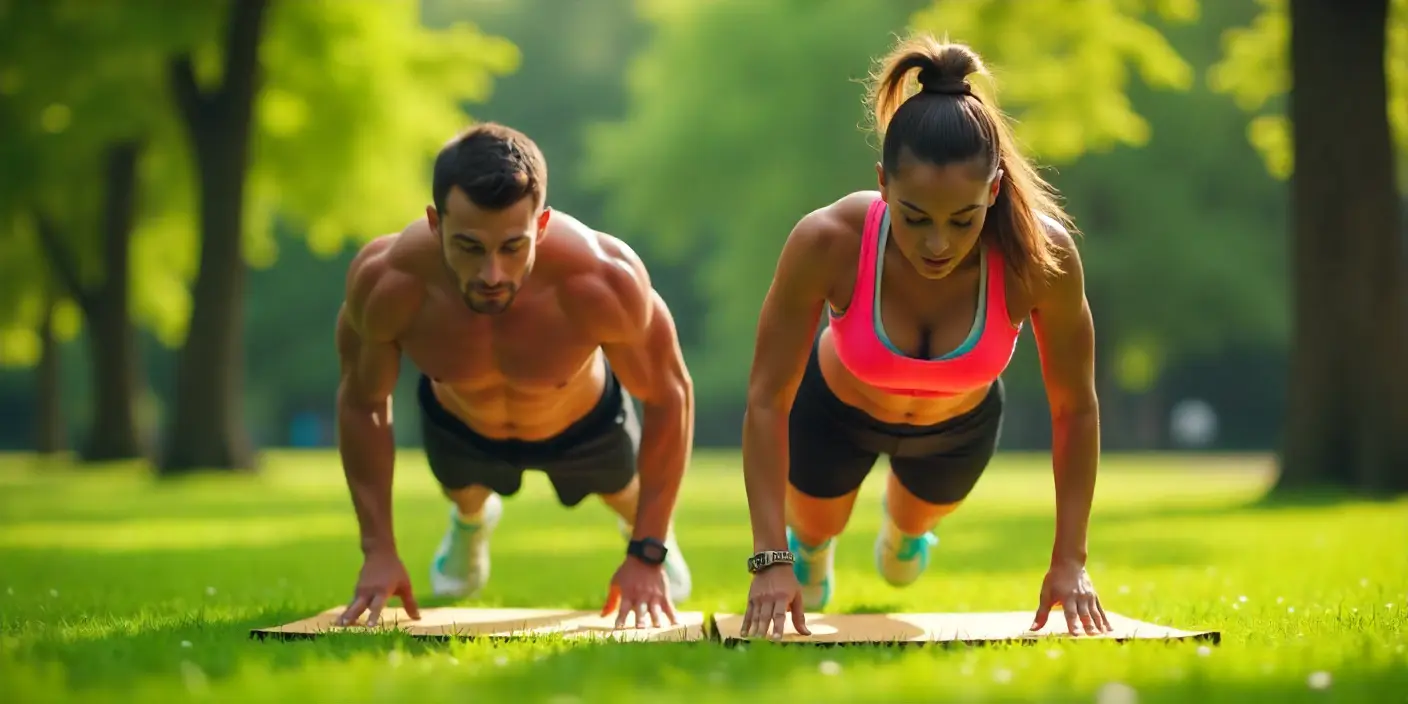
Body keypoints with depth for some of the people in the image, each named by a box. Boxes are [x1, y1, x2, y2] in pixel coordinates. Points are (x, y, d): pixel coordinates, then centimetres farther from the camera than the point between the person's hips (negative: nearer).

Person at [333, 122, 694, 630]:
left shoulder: (601, 279, -47)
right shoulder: (386, 281, -42)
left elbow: (669, 396, -28)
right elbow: (362, 402, -19)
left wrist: (648, 555, -27)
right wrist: (378, 550, -19)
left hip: (584, 421, 0)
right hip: (456, 424, 1)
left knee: (626, 494, 32)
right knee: (463, 492, 34)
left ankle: (652, 534, 67)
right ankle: (470, 522, 69)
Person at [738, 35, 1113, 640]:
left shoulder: (1039, 253, -40)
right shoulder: (827, 242, -43)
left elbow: (1075, 408, -25)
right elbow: (767, 401, -31)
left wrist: (1069, 561, -24)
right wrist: (771, 559, -35)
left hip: (961, 424, 2)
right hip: (837, 407, -2)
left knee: (916, 521, 33)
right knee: (816, 523, 28)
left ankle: (904, 522, 69)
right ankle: (809, 539, 63)